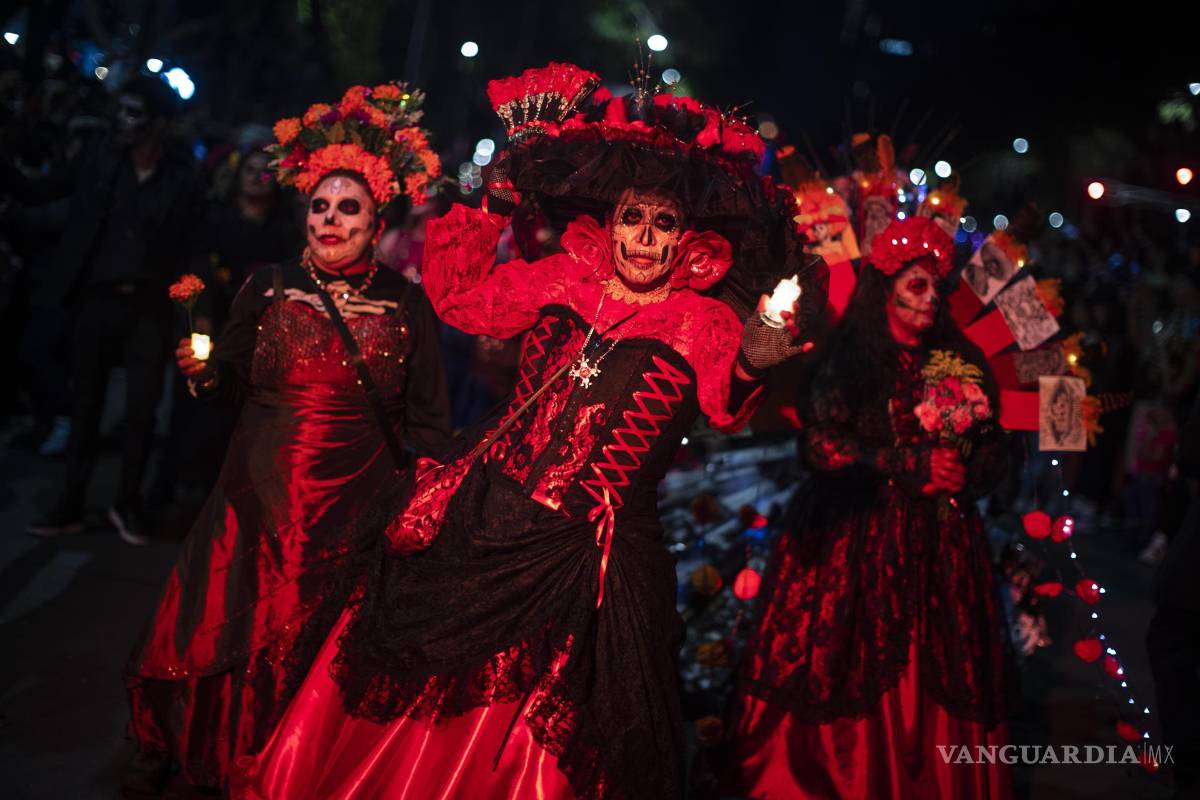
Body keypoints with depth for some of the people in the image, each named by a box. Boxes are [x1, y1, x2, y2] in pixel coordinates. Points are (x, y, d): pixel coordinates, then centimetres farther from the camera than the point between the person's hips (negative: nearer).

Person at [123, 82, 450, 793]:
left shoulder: (407, 305, -4)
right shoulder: (270, 286, -1)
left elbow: (427, 420, -1)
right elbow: (231, 385, 5)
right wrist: (204, 373, -16)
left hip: (353, 514, -1)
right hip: (256, 498, 1)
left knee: (306, 655, 11)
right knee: (216, 633, 8)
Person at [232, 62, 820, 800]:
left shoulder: (704, 324, -5)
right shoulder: (560, 281, 6)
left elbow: (723, 404, -21)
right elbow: (460, 295, 17)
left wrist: (750, 365, -41)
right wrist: (495, 200, 10)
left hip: (586, 556, -3)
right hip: (485, 520, 4)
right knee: (415, 713, 17)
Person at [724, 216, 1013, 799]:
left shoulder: (959, 361, 13)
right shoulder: (849, 358, 0)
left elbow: (994, 451, 13)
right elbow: (822, 444, -9)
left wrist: (957, 475, -9)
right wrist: (911, 464, -13)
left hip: (938, 549, 4)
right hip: (856, 543, -4)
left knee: (935, 689, 1)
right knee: (850, 687, -5)